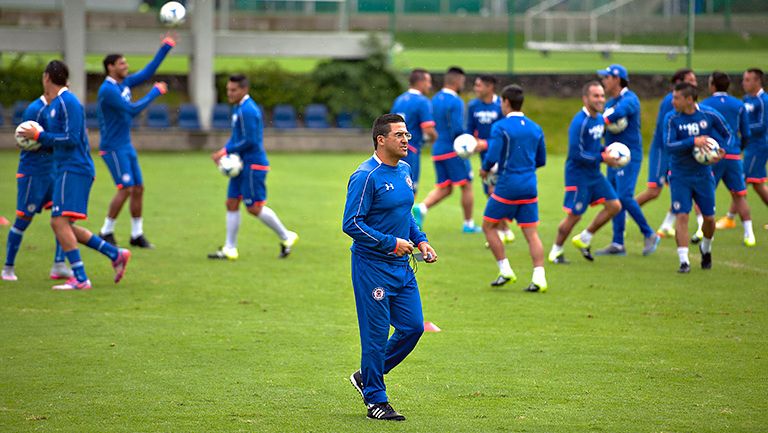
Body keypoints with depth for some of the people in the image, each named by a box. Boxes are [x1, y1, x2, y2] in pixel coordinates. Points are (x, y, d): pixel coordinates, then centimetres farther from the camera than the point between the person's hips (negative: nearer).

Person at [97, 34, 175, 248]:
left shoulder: (124, 83, 8)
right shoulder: (107, 90, -19)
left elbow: (147, 72, 14)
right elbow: (132, 109, -23)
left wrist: (165, 48, 9)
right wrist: (155, 92, -15)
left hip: (126, 146, 9)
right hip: (113, 147, -9)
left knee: (138, 188, 6)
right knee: (126, 189, -13)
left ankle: (137, 234, 13)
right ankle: (106, 232, -2)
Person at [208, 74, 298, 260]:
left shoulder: (247, 110, -18)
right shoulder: (238, 108, 13)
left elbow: (250, 141, -21)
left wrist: (226, 151, -15)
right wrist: (223, 151, 4)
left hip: (253, 165, -10)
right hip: (242, 165, 10)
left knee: (254, 207, -5)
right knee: (232, 203, 7)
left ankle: (286, 237, 10)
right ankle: (230, 249, 10)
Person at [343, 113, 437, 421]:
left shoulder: (404, 170, 11)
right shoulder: (366, 176, -16)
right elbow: (351, 224, -18)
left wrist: (420, 241, 10)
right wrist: (391, 243, -19)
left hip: (401, 266, 8)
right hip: (372, 266, -8)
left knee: (413, 327, 7)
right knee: (376, 334, -2)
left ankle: (367, 376, 25)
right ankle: (375, 401, 9)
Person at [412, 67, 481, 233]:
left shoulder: (435, 99, 10)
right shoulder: (455, 102, -15)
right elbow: (458, 130, -22)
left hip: (437, 150, 7)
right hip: (454, 151, -7)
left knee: (444, 189, 11)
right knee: (466, 186, 6)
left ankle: (421, 208, -11)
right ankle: (468, 224, 13)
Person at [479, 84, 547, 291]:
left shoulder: (500, 127, -9)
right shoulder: (535, 128, 10)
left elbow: (492, 157, -17)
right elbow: (541, 160, 16)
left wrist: (485, 170, 4)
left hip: (507, 187, -5)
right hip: (529, 187, 5)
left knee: (489, 226, 12)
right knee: (531, 234, 4)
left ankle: (505, 271, 7)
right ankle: (539, 278, -7)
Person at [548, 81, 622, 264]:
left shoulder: (599, 119, 6)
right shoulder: (579, 122, -21)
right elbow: (576, 153, -24)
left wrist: (606, 151, 1)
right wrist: (602, 158, -21)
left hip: (594, 174, 8)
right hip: (578, 175, -8)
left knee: (614, 206, 3)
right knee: (574, 215, -1)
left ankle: (584, 239, 17)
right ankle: (556, 250, 19)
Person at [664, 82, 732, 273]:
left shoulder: (710, 115, -7)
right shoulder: (671, 119, -10)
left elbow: (728, 134, 6)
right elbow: (669, 145, -19)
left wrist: (723, 151, -13)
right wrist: (693, 141, -30)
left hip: (703, 174, 1)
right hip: (680, 176, -1)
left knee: (709, 218, 8)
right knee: (681, 216, -12)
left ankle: (706, 248, 37)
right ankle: (684, 261, -9)